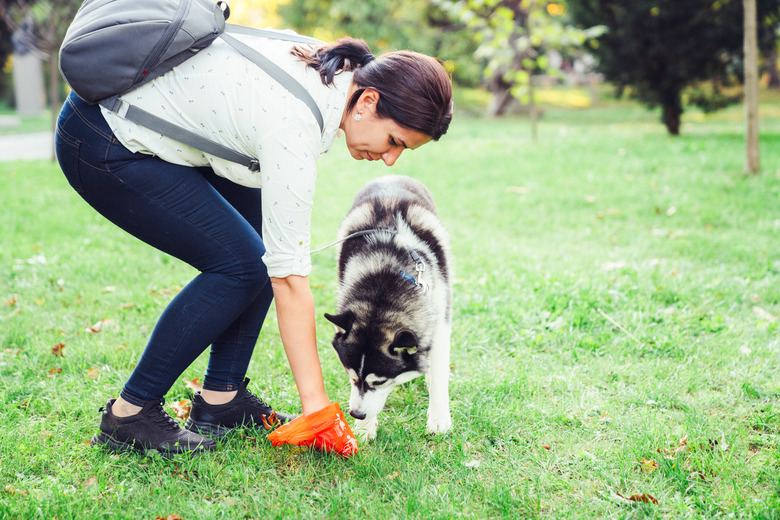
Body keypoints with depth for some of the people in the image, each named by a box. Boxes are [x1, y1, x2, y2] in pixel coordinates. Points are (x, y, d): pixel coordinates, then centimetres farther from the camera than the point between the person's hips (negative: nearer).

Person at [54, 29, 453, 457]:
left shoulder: (333, 70, -5)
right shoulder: (293, 125, -31)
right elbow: (289, 277, -29)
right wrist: (315, 401, -24)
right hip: (103, 147, -9)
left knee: (267, 246, 2)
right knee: (241, 264, -11)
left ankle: (221, 398, 9)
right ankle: (128, 415, -1)